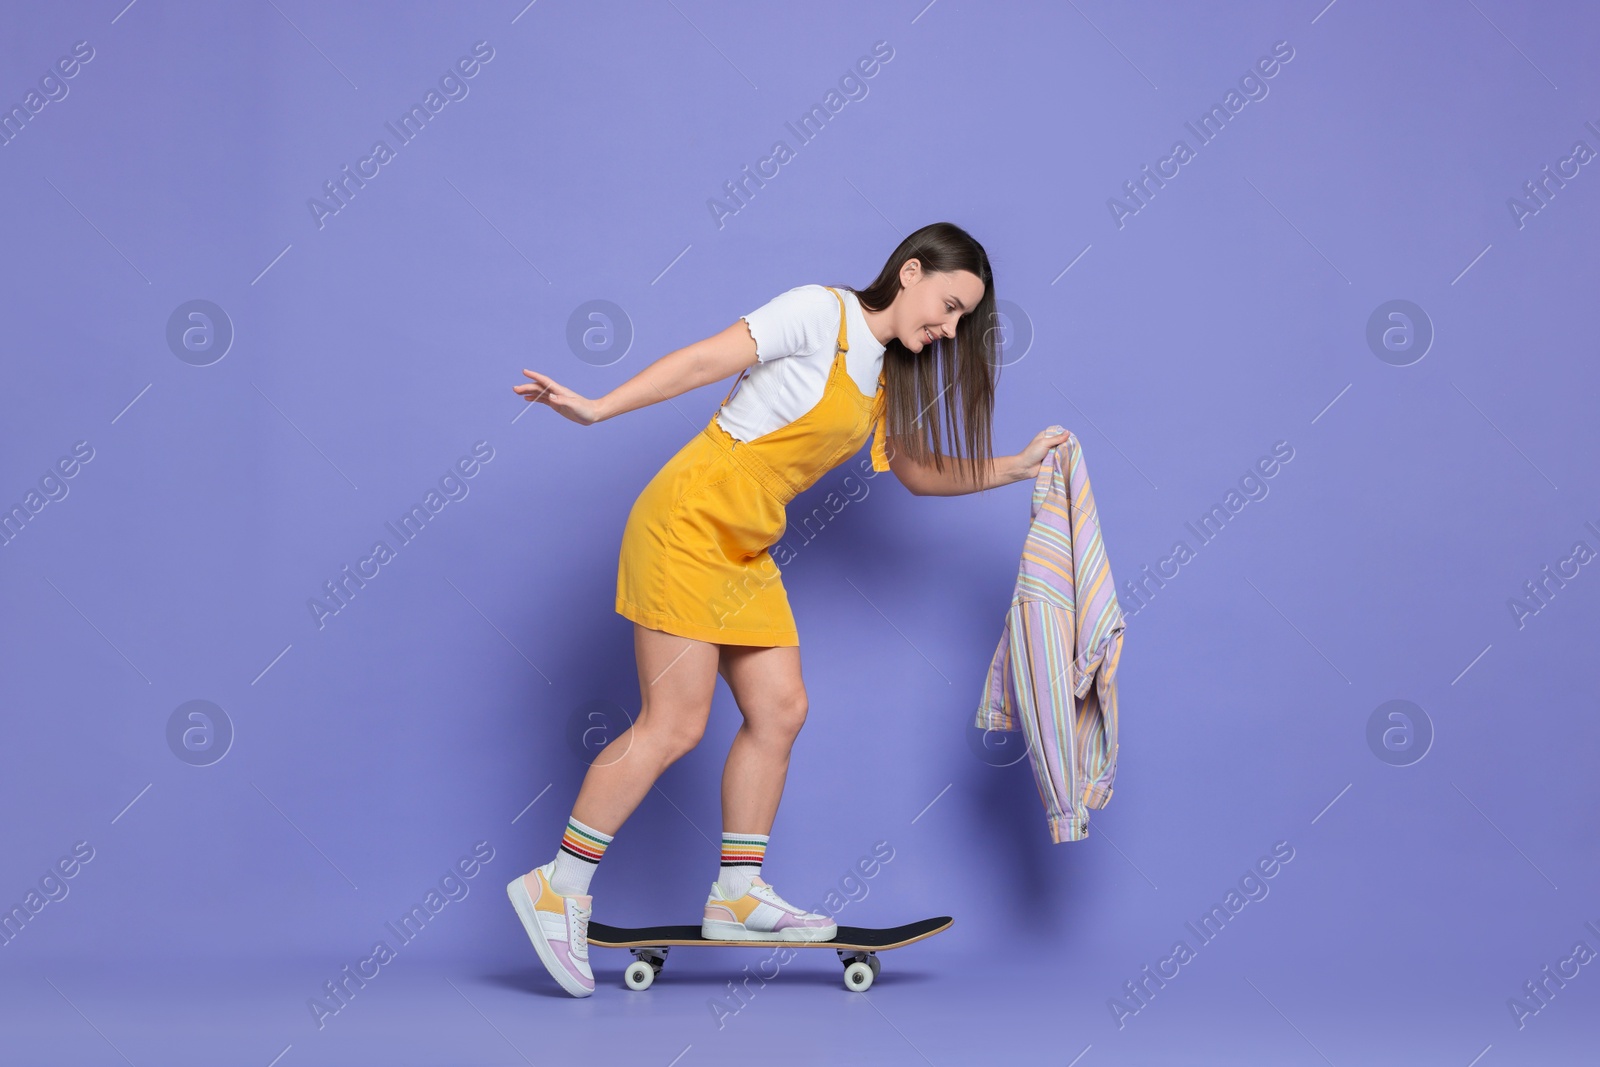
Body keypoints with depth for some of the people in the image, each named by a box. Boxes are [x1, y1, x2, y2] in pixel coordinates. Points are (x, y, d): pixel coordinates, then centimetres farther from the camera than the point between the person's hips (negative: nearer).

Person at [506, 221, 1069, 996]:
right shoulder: (821, 313, -10)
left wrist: (1016, 467, 19)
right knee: (674, 724, -10)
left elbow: (918, 473, 24)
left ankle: (737, 895, 14)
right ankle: (556, 889, -1)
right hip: (689, 524, -9)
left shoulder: (885, 377, 16)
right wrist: (597, 410, -22)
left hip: (746, 552, 9)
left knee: (779, 709, 4)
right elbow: (703, 360, -16)